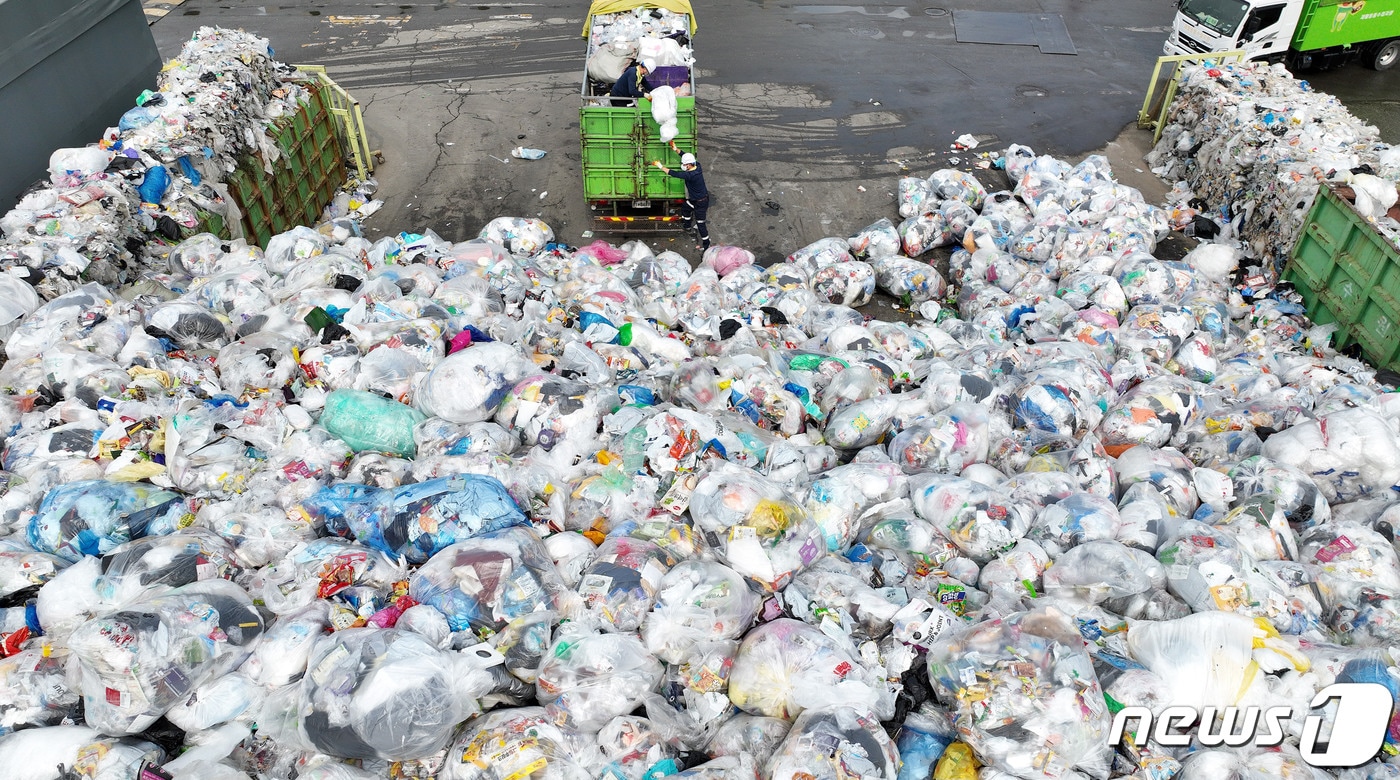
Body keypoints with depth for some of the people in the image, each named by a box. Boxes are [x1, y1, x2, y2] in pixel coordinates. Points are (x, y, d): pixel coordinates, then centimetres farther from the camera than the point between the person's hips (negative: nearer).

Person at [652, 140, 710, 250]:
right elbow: (686, 156, 5)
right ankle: (687, 227, 53)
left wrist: (660, 166, -19)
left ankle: (706, 244, 17)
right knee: (685, 209, 31)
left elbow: (673, 173, -28)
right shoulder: (697, 166, -12)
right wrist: (676, 149, -1)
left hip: (701, 202, -9)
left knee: (700, 223, 3)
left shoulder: (690, 175, -35)